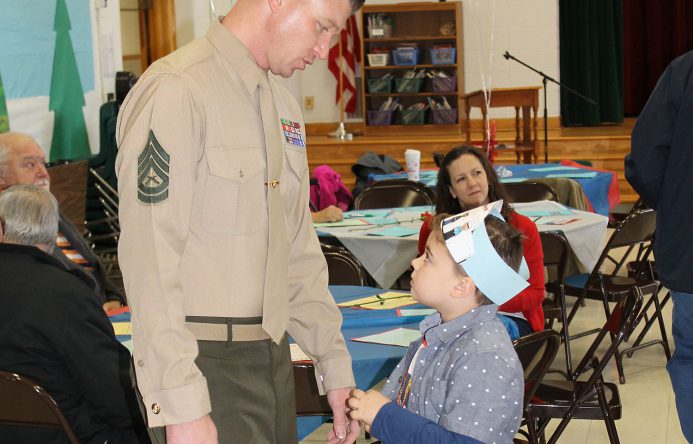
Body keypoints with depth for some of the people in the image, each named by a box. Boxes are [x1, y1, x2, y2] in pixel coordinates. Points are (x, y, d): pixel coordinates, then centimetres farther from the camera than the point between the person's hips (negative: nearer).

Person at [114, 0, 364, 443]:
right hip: (208, 365, -8)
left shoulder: (283, 104, 14)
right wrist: (182, 408, -21)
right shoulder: (175, 91, -14)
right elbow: (149, 259, -18)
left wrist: (335, 365, 15)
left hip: (272, 355, 8)